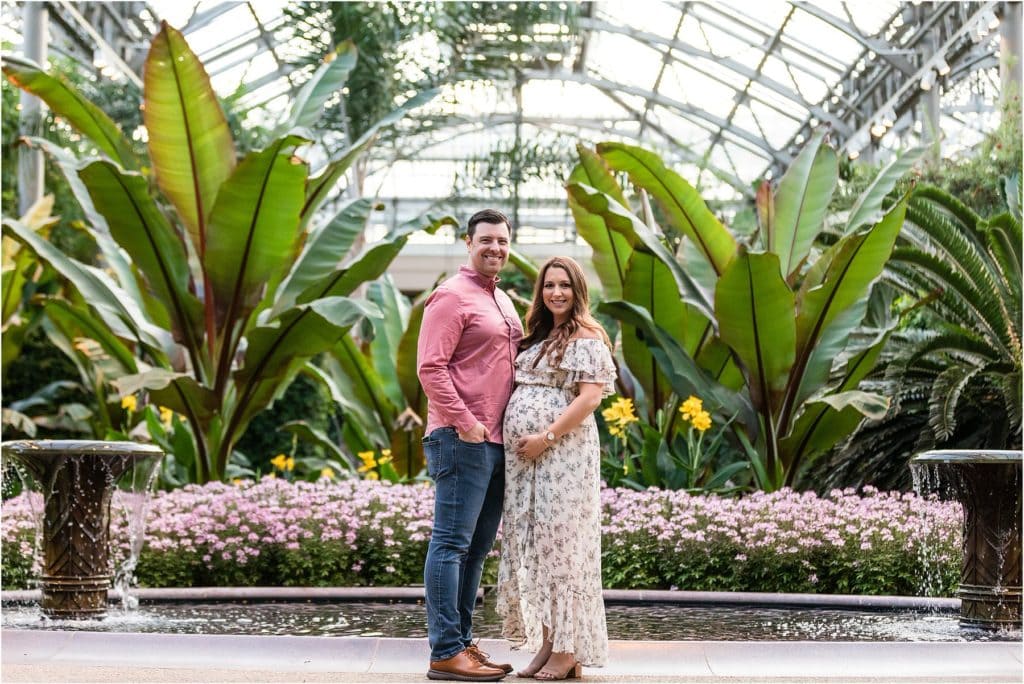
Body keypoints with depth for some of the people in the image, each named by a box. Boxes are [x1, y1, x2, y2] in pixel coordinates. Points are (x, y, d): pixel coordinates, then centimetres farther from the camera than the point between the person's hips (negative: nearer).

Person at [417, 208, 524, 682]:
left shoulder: (503, 301, 20)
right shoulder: (452, 297, -6)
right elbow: (430, 367, -14)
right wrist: (464, 422, -19)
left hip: (496, 442, 9)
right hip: (463, 439, -9)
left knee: (477, 548, 12)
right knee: (452, 543, -8)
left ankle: (464, 643, 18)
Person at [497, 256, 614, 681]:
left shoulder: (586, 337, -4)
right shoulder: (538, 337, 20)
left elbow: (590, 396, -14)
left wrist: (546, 437, -18)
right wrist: (520, 441, 6)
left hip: (563, 450, -8)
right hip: (523, 455, 8)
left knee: (558, 542, -6)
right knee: (530, 546, 7)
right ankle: (546, 645, 13)